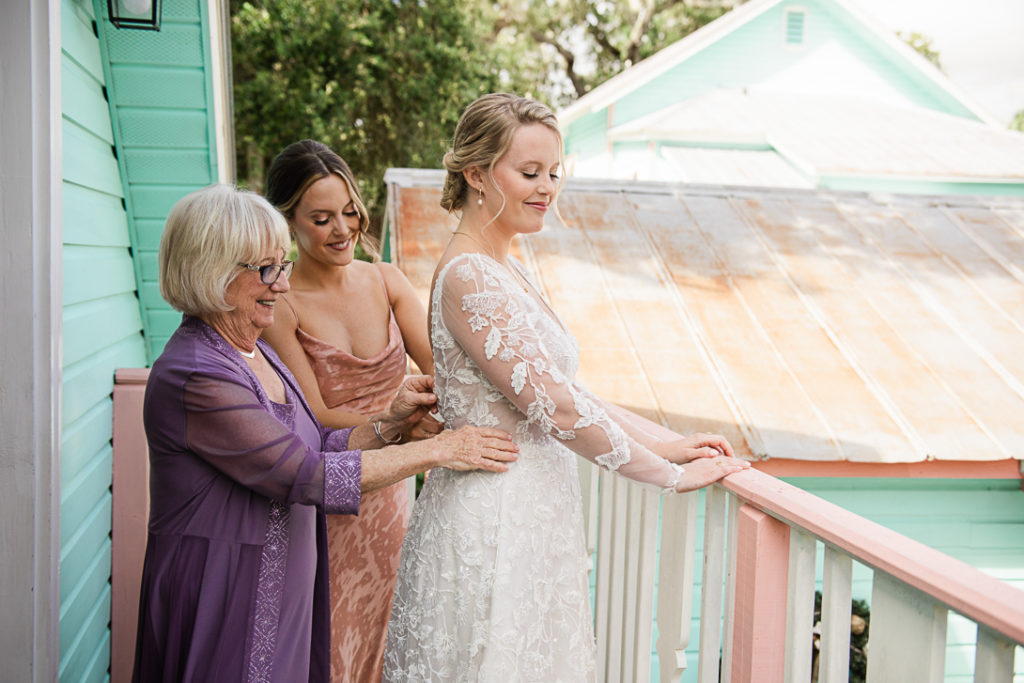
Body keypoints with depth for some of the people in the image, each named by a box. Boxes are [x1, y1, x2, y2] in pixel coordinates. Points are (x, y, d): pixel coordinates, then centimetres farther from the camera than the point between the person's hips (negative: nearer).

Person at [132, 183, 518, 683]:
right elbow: (307, 475, -22)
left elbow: (318, 447, 11)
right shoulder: (193, 378, -22)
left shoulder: (255, 352, 8)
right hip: (222, 600, -8)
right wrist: (438, 450, -19)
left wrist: (389, 421, -6)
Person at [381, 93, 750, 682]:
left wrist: (665, 443, 5)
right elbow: (553, 406, -21)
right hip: (494, 518, -9)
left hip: (531, 516, 9)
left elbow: (565, 390, 13)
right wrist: (671, 475, -14)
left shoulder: (507, 272, 11)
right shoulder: (469, 276, -18)